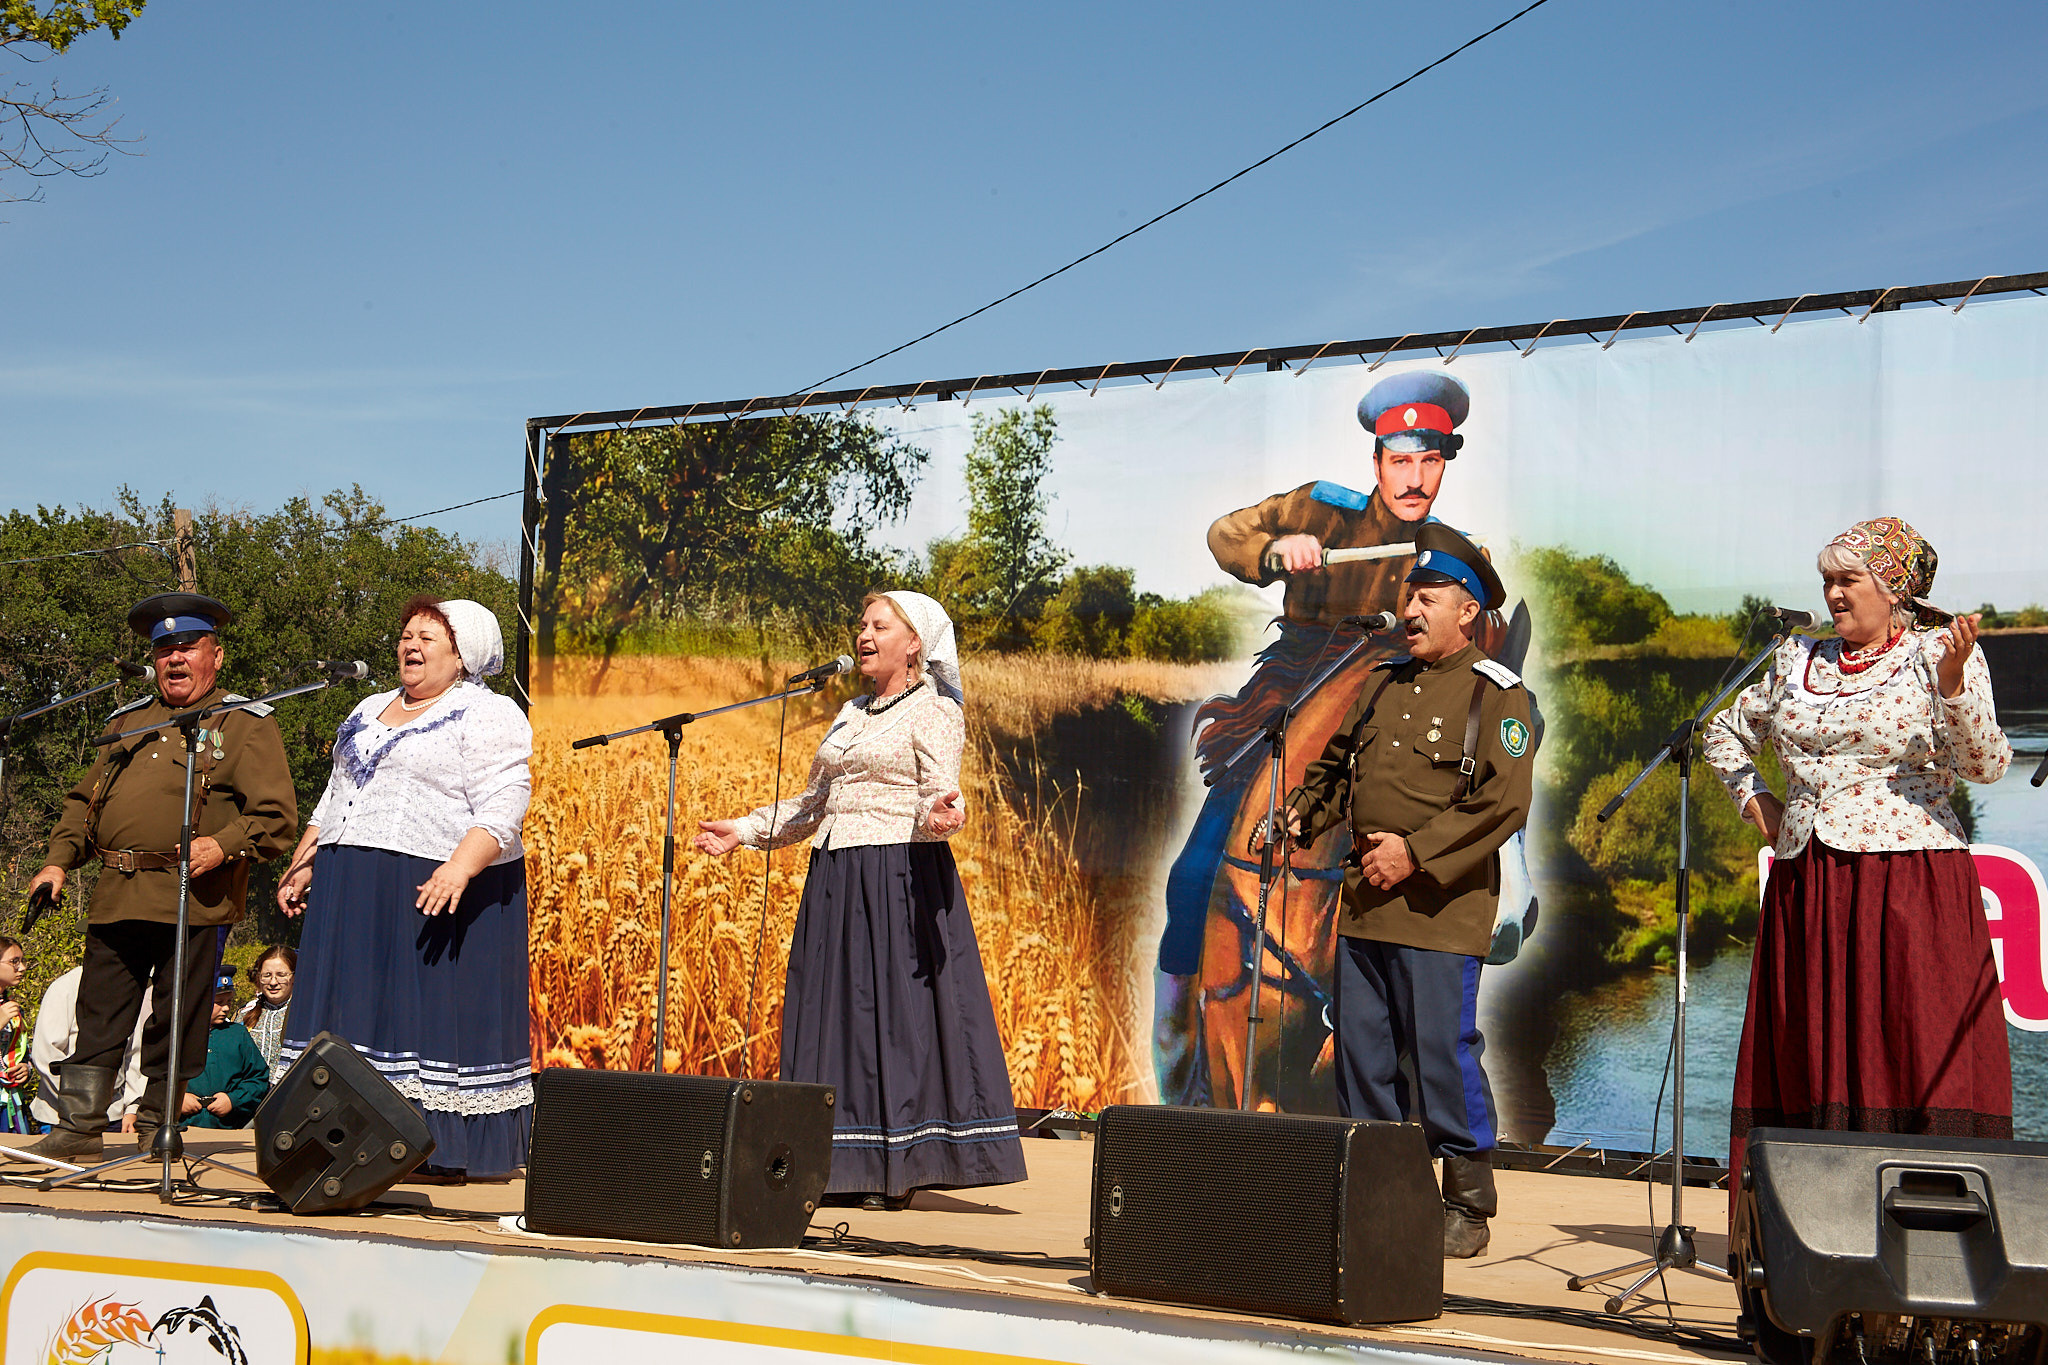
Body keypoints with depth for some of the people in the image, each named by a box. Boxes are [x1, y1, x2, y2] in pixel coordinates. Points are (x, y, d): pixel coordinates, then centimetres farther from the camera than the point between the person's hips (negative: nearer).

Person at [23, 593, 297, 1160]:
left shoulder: (244, 724, 3)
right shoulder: (130, 721, 22)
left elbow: (277, 814, -5)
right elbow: (84, 800, 27)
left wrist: (225, 844, -20)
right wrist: (59, 860, 13)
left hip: (192, 901, -5)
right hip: (117, 896, 5)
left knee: (175, 1025, -1)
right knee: (98, 1017, 6)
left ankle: (158, 1128, 10)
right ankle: (78, 1126, 12)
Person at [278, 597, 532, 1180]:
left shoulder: (489, 716, -4)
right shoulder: (370, 711, 21)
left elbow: (503, 808, -16)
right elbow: (333, 798, 27)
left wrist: (461, 867, -29)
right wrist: (303, 864, 18)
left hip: (441, 891, -7)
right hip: (352, 891, 8)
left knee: (435, 1011, -7)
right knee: (354, 1010, 5)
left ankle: (445, 1152, -2)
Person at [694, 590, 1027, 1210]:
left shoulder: (933, 712, -2)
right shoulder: (851, 714, 20)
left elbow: (938, 798, -14)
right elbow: (813, 804, 24)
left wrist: (941, 814, -37)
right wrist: (746, 830, 19)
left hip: (900, 878, -7)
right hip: (835, 881, 7)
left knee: (896, 1007, -7)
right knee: (835, 1010, 5)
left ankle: (898, 1171, -2)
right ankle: (846, 1167, 9)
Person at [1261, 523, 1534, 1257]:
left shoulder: (1495, 694, -5)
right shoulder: (1385, 683, 17)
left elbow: (1504, 801, -14)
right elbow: (1338, 762, 26)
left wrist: (1418, 852, -18)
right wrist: (1301, 815, 9)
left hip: (1440, 910, -7)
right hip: (1365, 904, 7)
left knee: (1443, 1055, -5)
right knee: (1361, 1049, 8)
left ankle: (1468, 1209, 7)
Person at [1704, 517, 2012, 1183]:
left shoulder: (1937, 654, 0)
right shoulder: (1797, 662, 15)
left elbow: (1986, 764, -14)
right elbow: (1725, 734, 30)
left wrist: (1953, 678, -27)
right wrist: (1754, 799, 14)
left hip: (1910, 883, -5)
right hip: (1805, 891, 5)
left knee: (1917, 1062, -9)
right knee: (1807, 1062, 5)